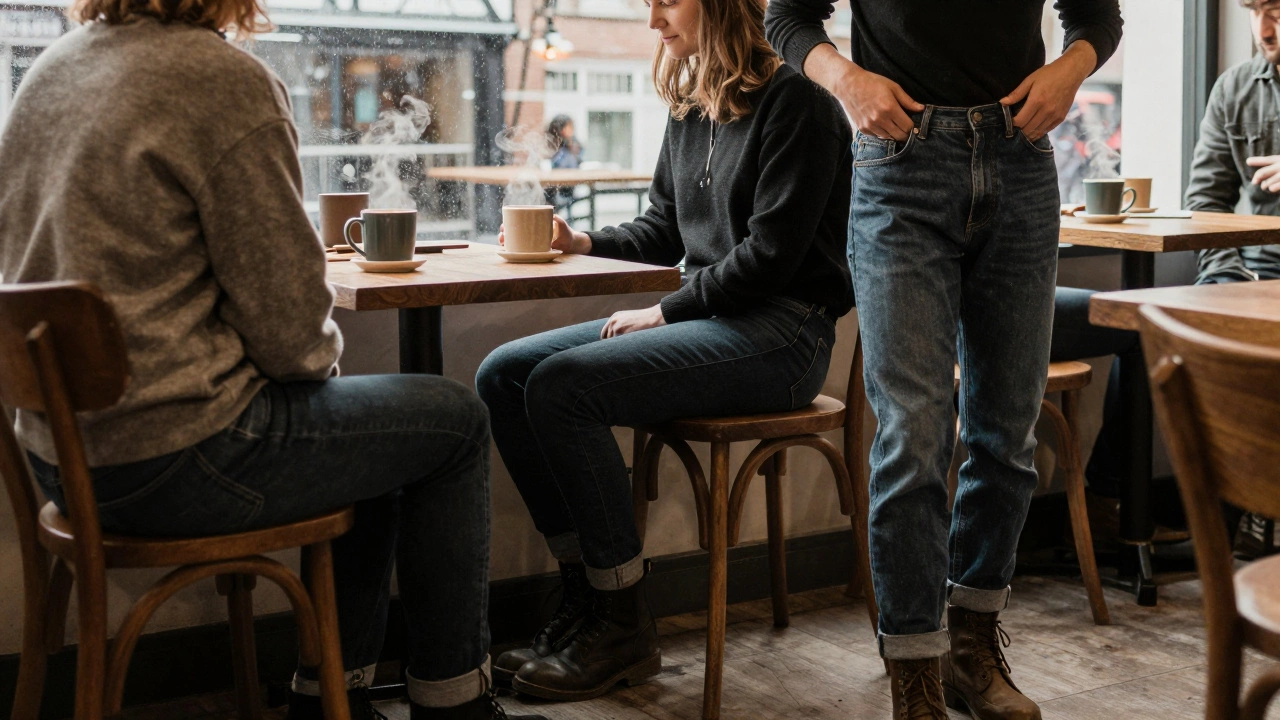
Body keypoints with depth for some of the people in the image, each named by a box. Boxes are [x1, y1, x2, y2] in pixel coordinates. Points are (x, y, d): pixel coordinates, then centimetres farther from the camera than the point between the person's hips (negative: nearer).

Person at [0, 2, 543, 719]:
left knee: (375, 424, 26)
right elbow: (288, 325, -17)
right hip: (175, 459, -9)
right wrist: (322, 351, 7)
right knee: (456, 421, 10)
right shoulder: (228, 81, -16)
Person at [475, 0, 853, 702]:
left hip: (781, 331, -9)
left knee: (561, 384, -26)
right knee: (502, 375, -5)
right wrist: (587, 243, 6)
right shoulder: (687, 111, 15)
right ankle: (584, 596, -3)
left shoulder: (796, 105, -10)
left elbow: (772, 253, -17)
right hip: (708, 321, 9)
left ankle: (623, 626, -15)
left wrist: (664, 312, -14)